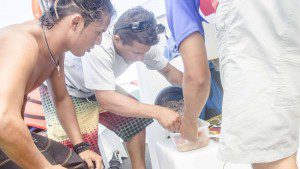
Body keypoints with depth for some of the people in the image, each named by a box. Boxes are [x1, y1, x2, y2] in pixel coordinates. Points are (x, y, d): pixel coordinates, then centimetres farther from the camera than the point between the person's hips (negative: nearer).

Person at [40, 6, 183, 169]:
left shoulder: (142, 44, -20)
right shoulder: (98, 49, -40)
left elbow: (168, 70, -5)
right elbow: (106, 100, -41)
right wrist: (157, 111, -45)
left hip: (102, 89, 6)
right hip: (62, 89, -6)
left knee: (135, 118, -2)